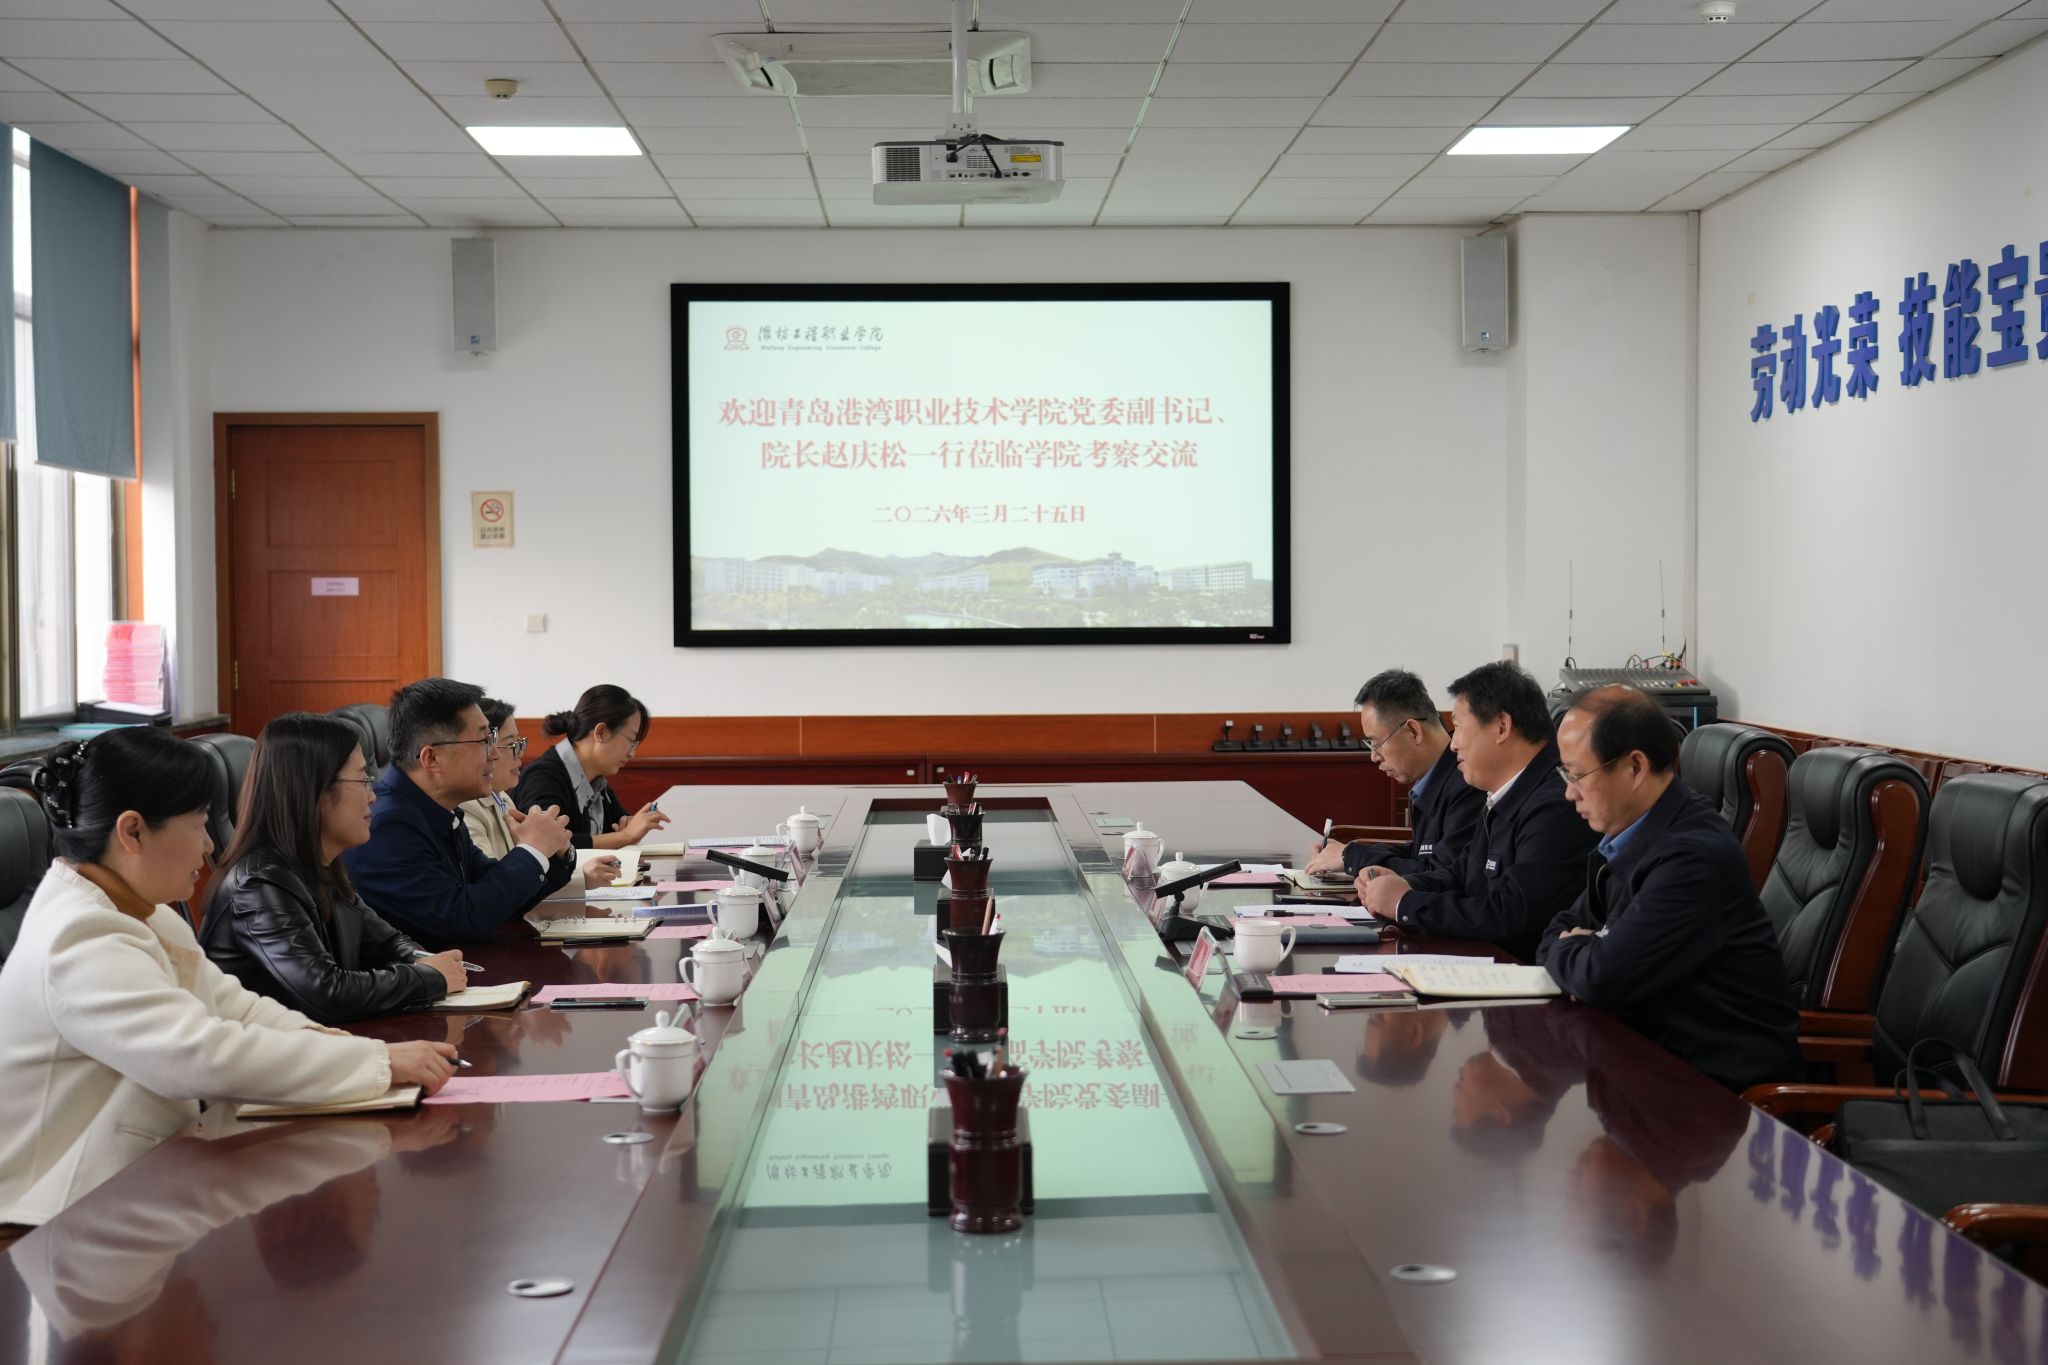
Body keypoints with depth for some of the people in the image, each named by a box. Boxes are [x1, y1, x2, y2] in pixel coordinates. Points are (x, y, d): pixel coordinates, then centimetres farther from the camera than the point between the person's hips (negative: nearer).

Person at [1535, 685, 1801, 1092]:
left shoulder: (1693, 855, -23)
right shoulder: (1631, 833, 4)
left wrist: (1564, 951, -3)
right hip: (1662, 1048, 8)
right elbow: (1560, 931, 14)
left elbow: (1602, 978, -25)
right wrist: (1579, 953, -9)